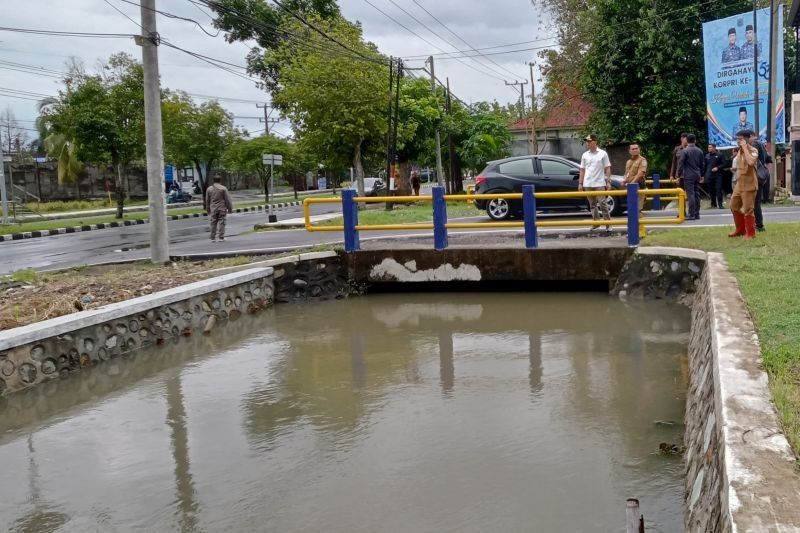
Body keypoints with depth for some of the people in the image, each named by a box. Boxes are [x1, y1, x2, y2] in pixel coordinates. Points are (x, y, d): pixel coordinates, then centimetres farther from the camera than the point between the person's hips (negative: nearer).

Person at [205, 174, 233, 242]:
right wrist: (230, 208, 2)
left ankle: (213, 238, 8)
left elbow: (207, 201, 13)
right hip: (222, 208, -3)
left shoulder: (209, 189, 7)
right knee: (221, 223, 0)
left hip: (213, 209, 3)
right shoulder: (223, 188, -6)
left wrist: (208, 210, 22)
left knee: (213, 223, 7)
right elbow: (227, 199, -5)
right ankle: (221, 237, -1)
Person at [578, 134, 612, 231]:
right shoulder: (585, 155, 9)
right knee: (592, 204, 9)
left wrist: (608, 182, -6)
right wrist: (580, 183, 7)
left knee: (602, 203, -7)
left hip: (599, 183, -4)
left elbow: (607, 168, 1)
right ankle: (596, 222, 18)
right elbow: (582, 170, 11)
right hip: (588, 184, 4)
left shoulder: (603, 154, 0)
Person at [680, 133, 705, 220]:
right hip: (697, 175, 5)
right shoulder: (699, 151, 8)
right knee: (697, 194, 9)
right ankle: (697, 214, 11)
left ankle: (691, 215, -10)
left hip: (688, 176, -5)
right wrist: (701, 175, 21)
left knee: (690, 195, -7)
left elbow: (681, 164, -8)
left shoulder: (685, 150, -8)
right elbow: (702, 164, 12)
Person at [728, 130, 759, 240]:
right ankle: (740, 229, 28)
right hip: (739, 184, 9)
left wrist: (745, 147, -26)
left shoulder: (753, 150, -13)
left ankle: (750, 233, 4)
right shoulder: (740, 151, 12)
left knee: (748, 210, -5)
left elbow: (751, 162, -34)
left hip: (749, 185, -9)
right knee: (734, 206, 14)